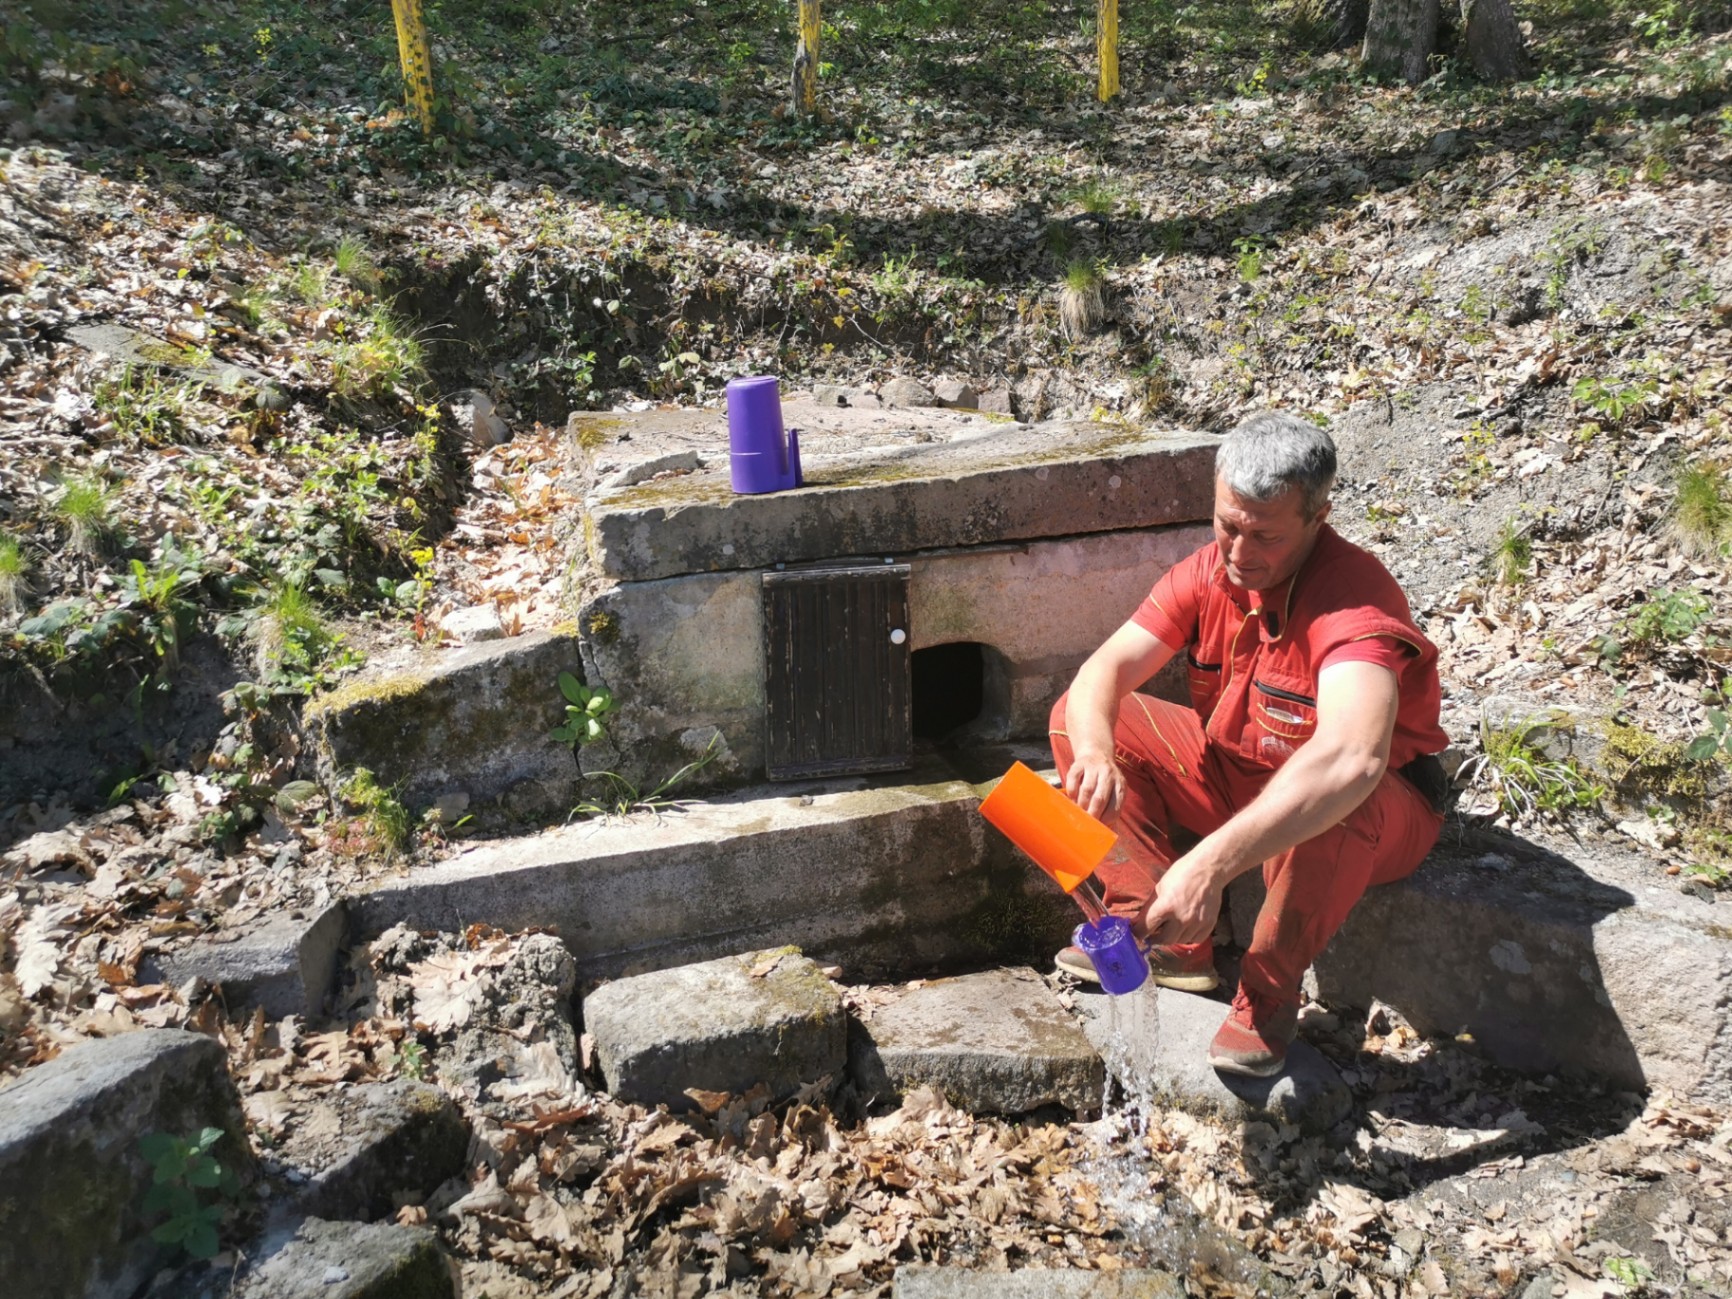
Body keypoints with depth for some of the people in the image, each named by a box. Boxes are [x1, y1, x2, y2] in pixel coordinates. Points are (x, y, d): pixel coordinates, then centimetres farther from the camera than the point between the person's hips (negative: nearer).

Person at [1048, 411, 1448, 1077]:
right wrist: (1095, 753, -42)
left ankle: (1267, 994, -16)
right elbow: (1103, 671, -17)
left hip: (1380, 809, -6)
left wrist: (1212, 862, -58)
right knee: (1077, 717, -6)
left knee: (1337, 804, -43)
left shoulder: (1354, 598, -31)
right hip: (1235, 771, 6)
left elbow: (1351, 759, -49)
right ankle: (1166, 940, -8)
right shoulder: (1208, 572, -11)